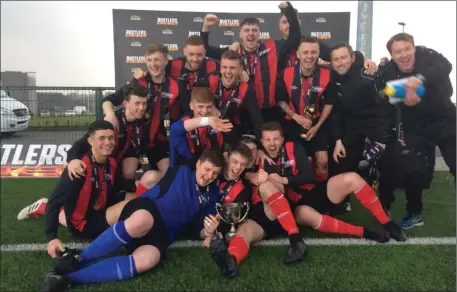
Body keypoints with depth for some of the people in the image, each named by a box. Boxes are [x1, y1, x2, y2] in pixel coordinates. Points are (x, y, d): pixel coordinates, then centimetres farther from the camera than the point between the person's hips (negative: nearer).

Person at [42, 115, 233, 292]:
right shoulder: (184, 165, 9)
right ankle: (78, 260, -26)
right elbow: (176, 130, 1)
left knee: (146, 261, -34)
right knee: (142, 221, -43)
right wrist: (207, 121, -2)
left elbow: (202, 232, 17)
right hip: (145, 210, -2)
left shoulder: (212, 196, 16)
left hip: (162, 234, 3)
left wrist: (209, 231, -8)